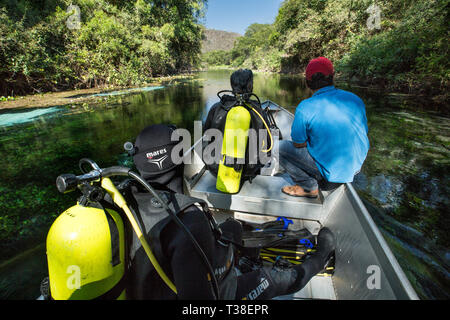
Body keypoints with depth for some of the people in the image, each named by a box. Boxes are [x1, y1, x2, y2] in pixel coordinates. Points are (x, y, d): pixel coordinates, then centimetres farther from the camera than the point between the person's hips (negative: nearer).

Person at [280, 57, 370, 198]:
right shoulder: (356, 99, -1)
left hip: (331, 171, -6)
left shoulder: (305, 108, -19)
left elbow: (299, 145, -11)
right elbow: (363, 134, 10)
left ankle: (309, 186, 1)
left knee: (281, 147, 2)